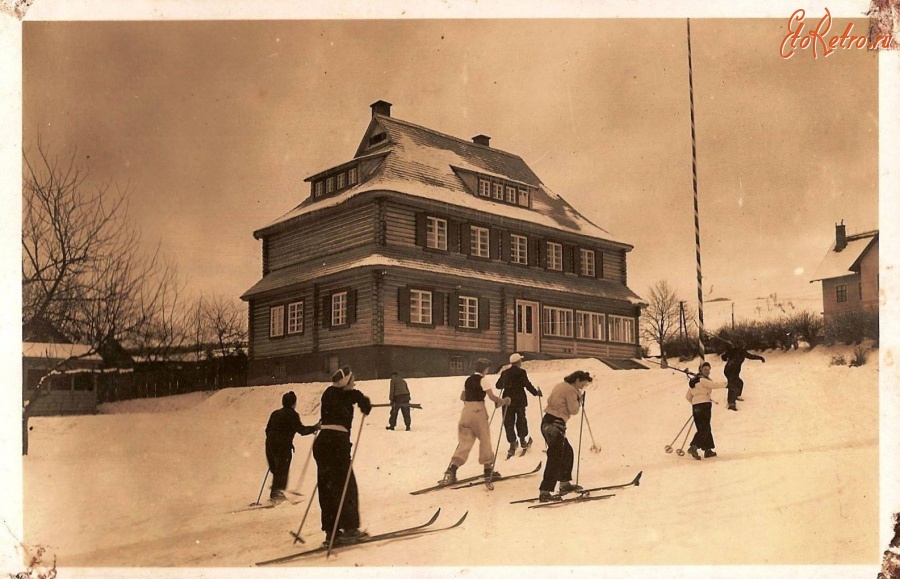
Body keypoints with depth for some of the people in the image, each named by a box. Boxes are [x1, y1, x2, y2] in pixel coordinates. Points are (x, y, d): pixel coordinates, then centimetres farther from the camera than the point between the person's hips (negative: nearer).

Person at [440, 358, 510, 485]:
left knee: (465, 442, 3)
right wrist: (503, 401, 6)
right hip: (478, 411, -6)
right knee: (485, 440, 11)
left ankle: (452, 470, -13)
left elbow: (462, 397, 19)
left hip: (466, 411, 6)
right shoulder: (482, 380, -7)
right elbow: (492, 397, -10)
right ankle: (488, 469, 20)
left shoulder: (468, 380, 13)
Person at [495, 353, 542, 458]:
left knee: (508, 422, 5)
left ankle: (512, 444, -1)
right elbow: (527, 385, -13)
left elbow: (498, 385, 10)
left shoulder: (504, 373, 1)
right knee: (521, 420, 15)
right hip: (520, 400, -2)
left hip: (508, 400, 2)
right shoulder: (521, 372, -11)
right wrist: (536, 392, 2)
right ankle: (523, 441, 25)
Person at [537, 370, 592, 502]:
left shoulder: (560, 386, 17)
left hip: (547, 422, 10)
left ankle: (565, 483, 32)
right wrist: (579, 399, 5)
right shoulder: (570, 389, -11)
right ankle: (545, 492, -12)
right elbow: (573, 410, -11)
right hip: (555, 425, -10)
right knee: (555, 459, -9)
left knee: (567, 452, 22)